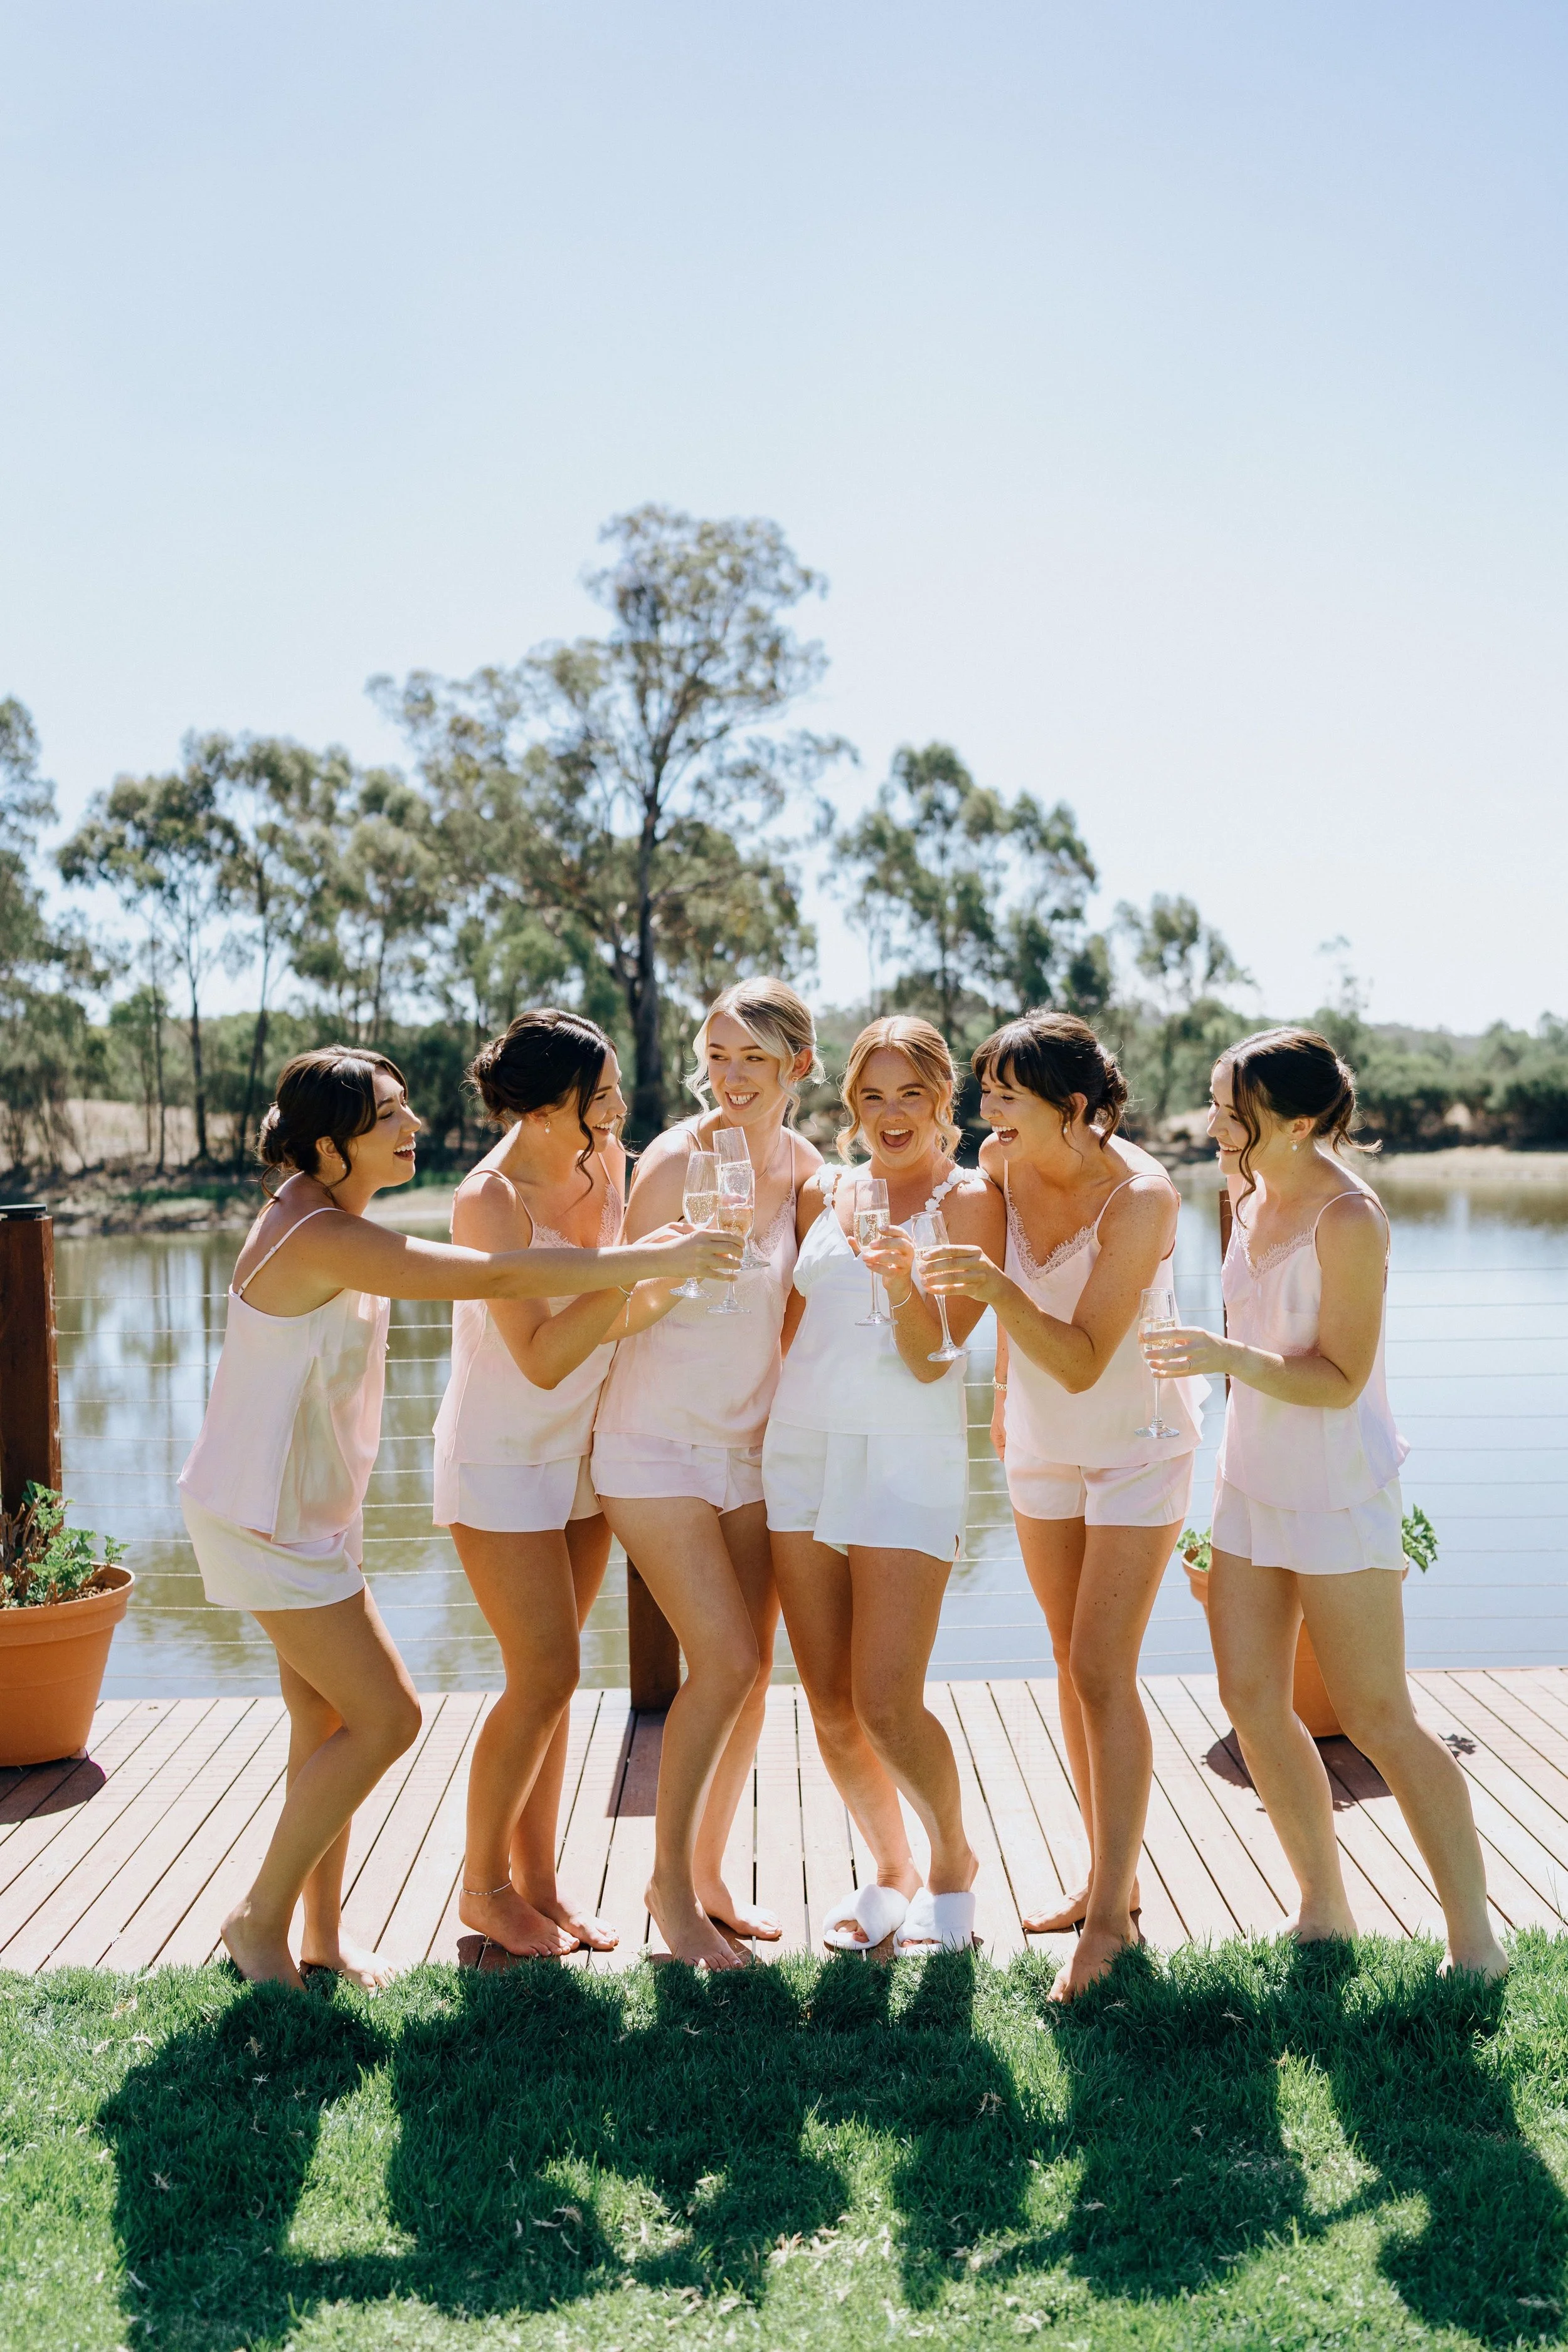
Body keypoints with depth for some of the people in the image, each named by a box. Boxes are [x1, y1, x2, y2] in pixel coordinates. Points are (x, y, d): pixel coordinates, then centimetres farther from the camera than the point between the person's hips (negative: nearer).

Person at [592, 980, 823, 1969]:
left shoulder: (802, 1163, 4)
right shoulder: (676, 1161, -14)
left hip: (753, 1444, 6)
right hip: (658, 1442, -6)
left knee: (751, 1669, 7)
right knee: (727, 1660, -12)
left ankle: (711, 1872, 25)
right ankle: (668, 1881, 8)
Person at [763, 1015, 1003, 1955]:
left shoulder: (970, 1198, -1)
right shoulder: (824, 1191, 13)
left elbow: (932, 1358, -9)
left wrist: (904, 1283, -24)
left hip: (906, 1460, -5)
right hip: (801, 1447, 5)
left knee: (886, 1704, -9)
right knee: (831, 1707, 7)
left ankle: (954, 1865, 19)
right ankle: (894, 1870, 29)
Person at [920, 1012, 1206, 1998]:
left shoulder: (1141, 1197, -26)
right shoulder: (1003, 1163, -8)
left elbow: (1083, 1362, -29)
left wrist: (999, 1289, -42)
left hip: (1137, 1444, -6)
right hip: (1044, 1441, 7)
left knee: (1103, 1669, -10)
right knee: (1074, 1664, 11)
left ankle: (1109, 1919, 1)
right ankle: (1113, 1880, 25)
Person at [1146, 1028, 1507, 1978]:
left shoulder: (1348, 1218, -19)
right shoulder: (1252, 1196, 7)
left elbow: (1341, 1380, -21)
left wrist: (1227, 1356, -32)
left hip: (1337, 1489, -8)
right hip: (1253, 1479, 8)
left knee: (1378, 1720, -2)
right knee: (1251, 1699, 7)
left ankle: (1475, 1939, 12)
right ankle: (1325, 1912, 22)